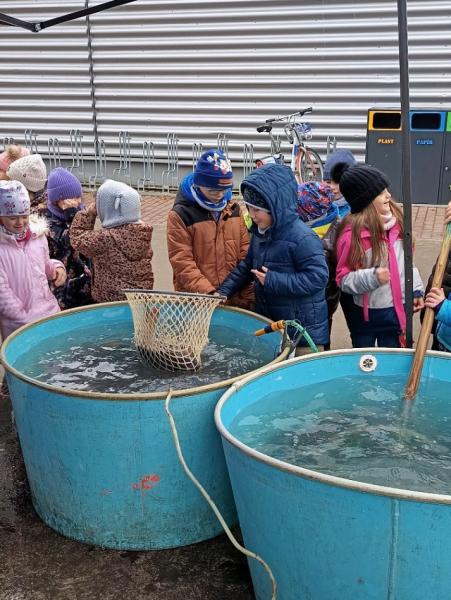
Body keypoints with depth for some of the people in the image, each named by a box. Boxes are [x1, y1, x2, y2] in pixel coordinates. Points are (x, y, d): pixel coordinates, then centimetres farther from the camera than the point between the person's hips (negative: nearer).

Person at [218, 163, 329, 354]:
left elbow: (317, 277, -23)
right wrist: (224, 291, 6)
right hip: (268, 324, 8)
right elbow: (247, 265, 16)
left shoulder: (303, 238, -22)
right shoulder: (260, 232, 5)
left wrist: (274, 281, -24)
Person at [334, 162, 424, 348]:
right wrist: (372, 277, -30)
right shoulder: (352, 233, -19)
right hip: (365, 314, -4)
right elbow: (343, 278, -16)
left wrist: (416, 289, 5)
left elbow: (407, 260, 10)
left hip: (397, 309, 5)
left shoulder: (396, 221, -2)